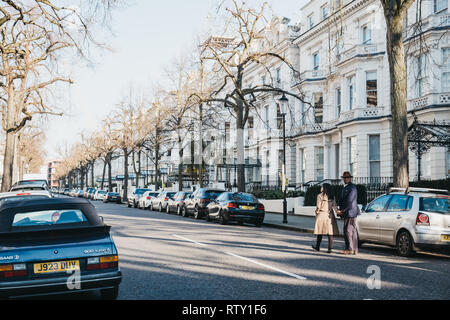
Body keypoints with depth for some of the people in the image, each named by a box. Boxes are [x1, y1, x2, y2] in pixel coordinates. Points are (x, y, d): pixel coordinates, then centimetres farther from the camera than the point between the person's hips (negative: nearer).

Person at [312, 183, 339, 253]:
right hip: (330, 215, 3)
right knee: (330, 232, 2)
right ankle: (330, 248, -2)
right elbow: (334, 206, 2)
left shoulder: (320, 196, -7)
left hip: (322, 214, -3)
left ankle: (317, 247, 20)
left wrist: (316, 212, 6)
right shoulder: (332, 197, 7)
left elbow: (318, 206, -7)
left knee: (320, 232, 8)